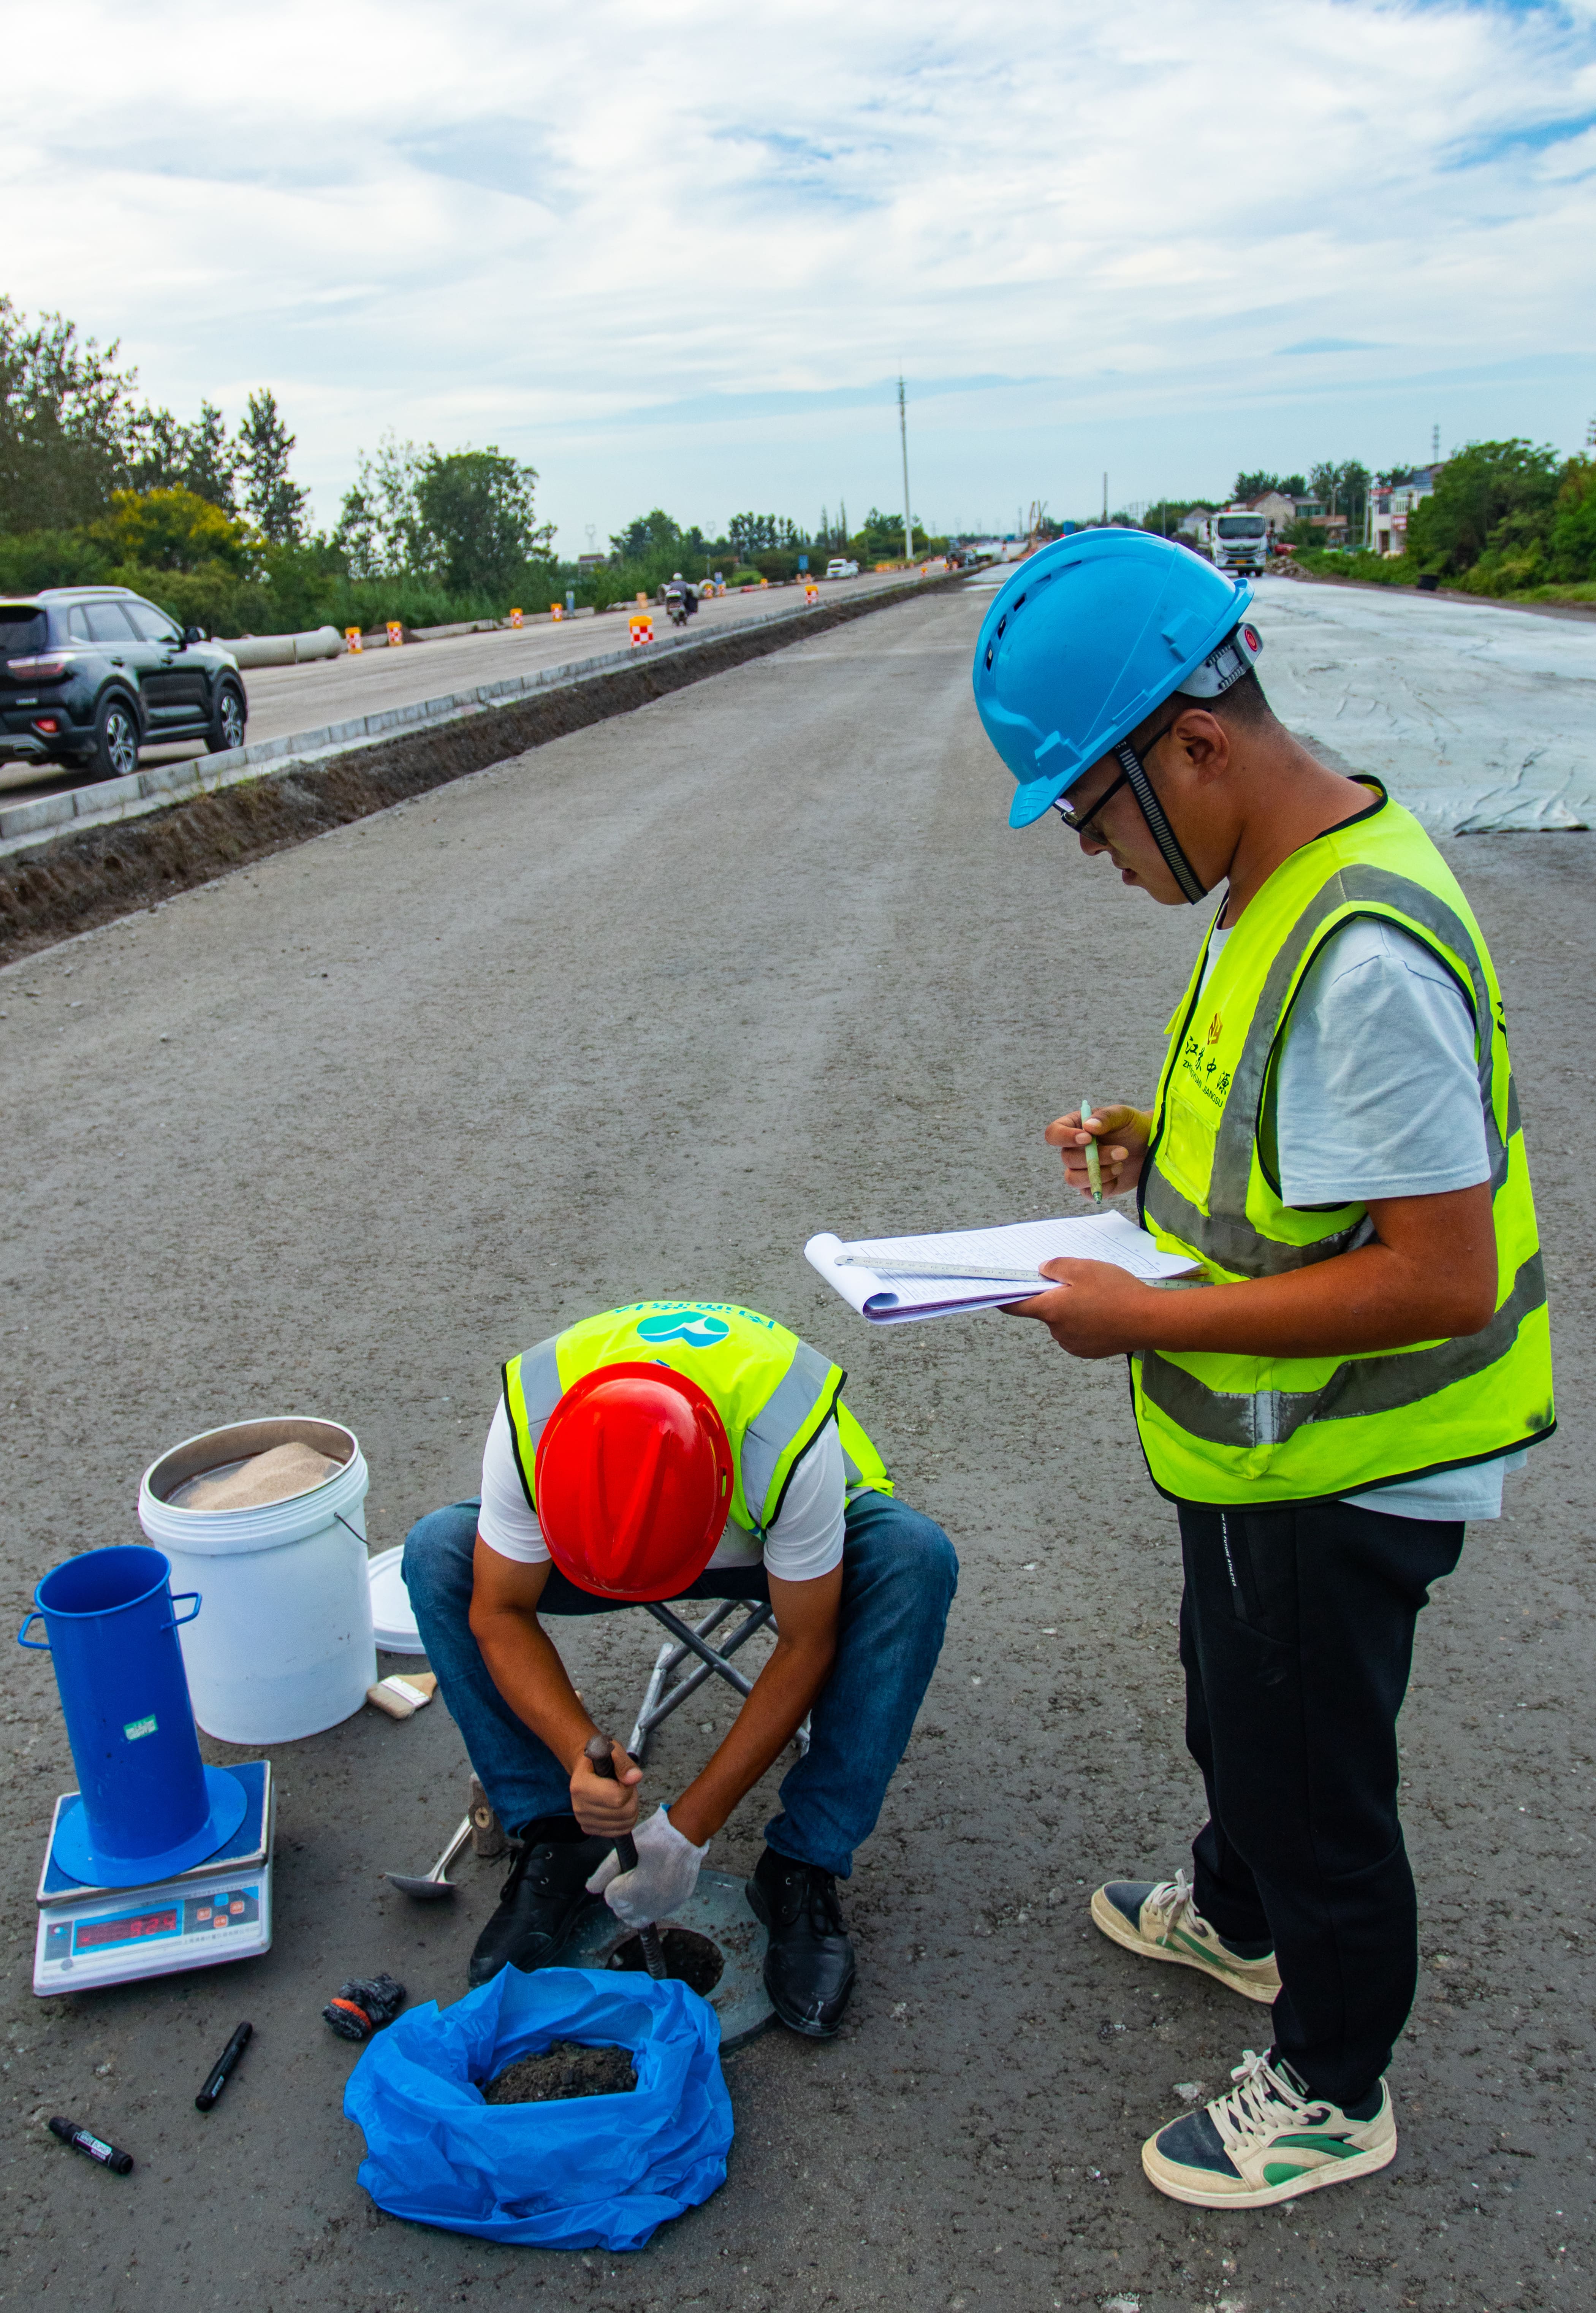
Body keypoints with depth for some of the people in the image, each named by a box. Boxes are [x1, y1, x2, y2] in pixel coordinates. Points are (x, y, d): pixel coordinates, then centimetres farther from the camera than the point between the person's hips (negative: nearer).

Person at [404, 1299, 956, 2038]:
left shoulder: (792, 1441, -41)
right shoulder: (528, 1422, -35)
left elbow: (806, 1647, -28)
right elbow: (498, 1612, -21)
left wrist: (690, 1827, -27)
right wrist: (579, 1753, -38)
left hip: (777, 1539, -2)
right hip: (594, 1529, 2)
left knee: (914, 1556, -34)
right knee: (438, 1551, -23)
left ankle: (802, 1868, -19)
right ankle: (556, 1840, -10)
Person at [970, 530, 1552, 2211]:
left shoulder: (1367, 955, -32)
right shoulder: (1278, 886, 0)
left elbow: (1444, 1274, -32)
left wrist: (1148, 1318, -28)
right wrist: (1162, 1144, 0)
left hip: (1342, 1474, -9)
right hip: (1268, 1444, 10)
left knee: (1309, 1771, 13)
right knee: (1234, 1709, 31)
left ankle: (1332, 2088, 39)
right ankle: (1237, 1916, 58)